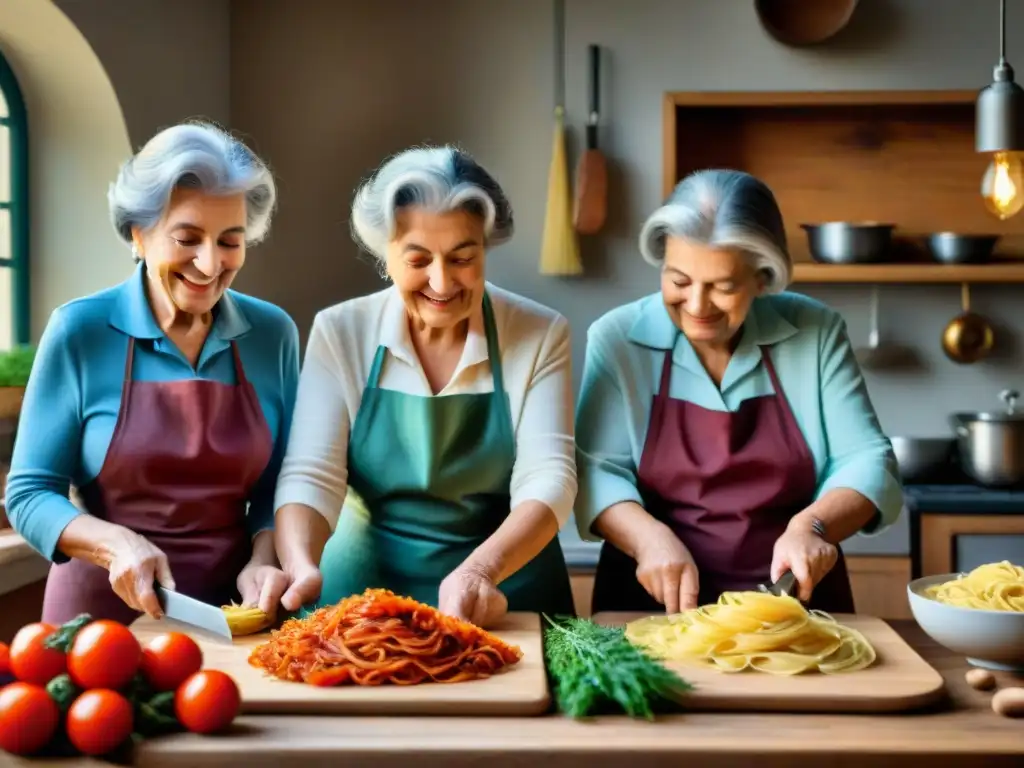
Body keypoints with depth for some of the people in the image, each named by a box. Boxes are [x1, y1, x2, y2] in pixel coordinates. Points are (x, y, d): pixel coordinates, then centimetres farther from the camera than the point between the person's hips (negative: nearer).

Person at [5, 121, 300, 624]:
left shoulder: (274, 334, -3)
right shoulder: (80, 331, -10)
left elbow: (277, 485, 3)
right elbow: (30, 493, -8)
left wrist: (262, 559, -15)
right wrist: (116, 544, -24)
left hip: (233, 614, 2)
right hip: (103, 611, -2)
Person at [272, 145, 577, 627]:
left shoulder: (539, 335, -4)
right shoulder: (340, 332, -2)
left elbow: (546, 478, -11)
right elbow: (310, 475, -8)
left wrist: (482, 569, -29)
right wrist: (302, 567, -28)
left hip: (508, 599, 0)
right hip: (365, 592, 1)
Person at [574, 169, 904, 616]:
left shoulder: (816, 332, 0)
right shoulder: (617, 338, -2)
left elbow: (866, 462, 1)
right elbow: (595, 468, -6)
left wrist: (812, 525, -18)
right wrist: (650, 537, -24)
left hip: (796, 602, 2)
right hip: (653, 607, -1)